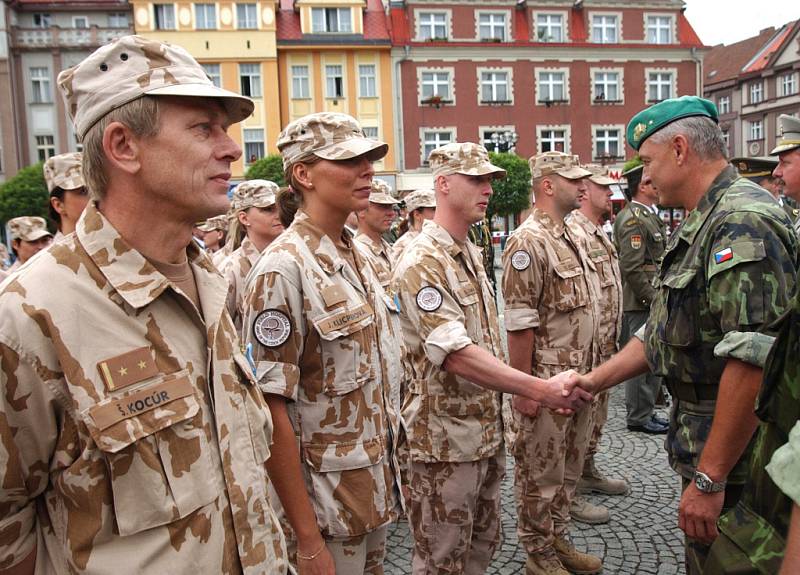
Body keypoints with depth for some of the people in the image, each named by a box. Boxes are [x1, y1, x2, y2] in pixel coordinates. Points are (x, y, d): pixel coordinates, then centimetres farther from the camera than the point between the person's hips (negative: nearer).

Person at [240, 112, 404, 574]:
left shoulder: (357, 256, 4)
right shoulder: (284, 268, -20)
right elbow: (271, 411, -21)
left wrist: (390, 476, 14)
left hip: (378, 491, 7)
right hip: (325, 506, -7)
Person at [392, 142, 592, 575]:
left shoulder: (472, 254, 10)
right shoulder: (422, 263, -20)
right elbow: (456, 355, -28)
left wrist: (497, 413, 14)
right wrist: (539, 389, -33)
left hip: (486, 431, 9)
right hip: (445, 440, -8)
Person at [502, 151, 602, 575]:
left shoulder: (569, 236, 11)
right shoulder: (528, 242, -17)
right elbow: (518, 324, -20)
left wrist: (588, 372, 16)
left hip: (578, 378, 9)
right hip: (545, 382, -9)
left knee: (568, 468, 21)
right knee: (540, 475, 8)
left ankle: (557, 539, 38)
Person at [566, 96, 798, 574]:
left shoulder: (744, 222, -22)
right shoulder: (701, 224, 13)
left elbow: (754, 361, -29)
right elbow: (666, 331, 15)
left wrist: (710, 478, -26)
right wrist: (595, 380, 10)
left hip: (734, 462, -10)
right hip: (704, 444, 10)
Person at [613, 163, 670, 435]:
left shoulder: (650, 216, 17)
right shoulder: (633, 219, -16)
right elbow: (632, 268, -22)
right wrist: (652, 299, -17)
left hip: (652, 302, 10)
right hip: (639, 303, -10)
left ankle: (647, 411, 27)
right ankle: (638, 417, 9)